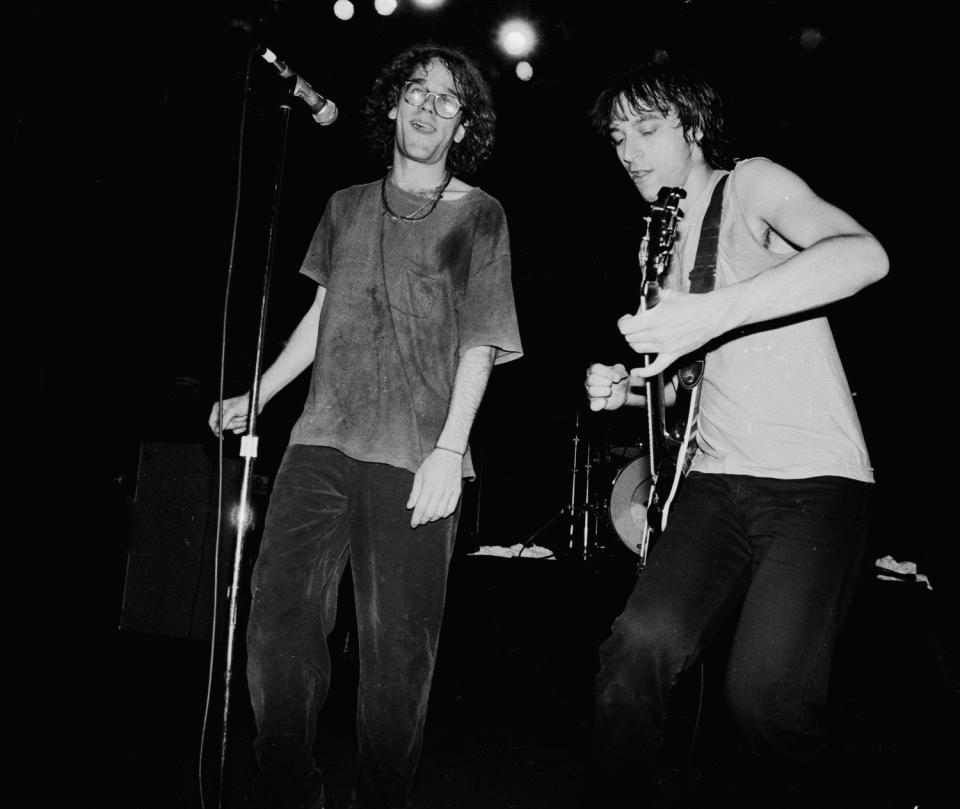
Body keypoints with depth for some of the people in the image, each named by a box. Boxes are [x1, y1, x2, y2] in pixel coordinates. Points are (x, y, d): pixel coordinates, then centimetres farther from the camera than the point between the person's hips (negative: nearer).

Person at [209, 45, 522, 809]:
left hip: (415, 457, -3)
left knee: (397, 648, -3)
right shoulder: (347, 206, 18)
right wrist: (255, 397, 20)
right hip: (322, 440, 4)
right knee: (278, 619, -2)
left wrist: (450, 447, -12)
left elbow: (479, 340, -1)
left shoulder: (479, 214, 6)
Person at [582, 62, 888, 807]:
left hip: (816, 482, -5)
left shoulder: (751, 185, -2)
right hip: (719, 483, 5)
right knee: (641, 644, -17)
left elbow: (865, 254, -23)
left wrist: (712, 312, -32)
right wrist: (628, 389, 5)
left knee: (766, 691, -19)